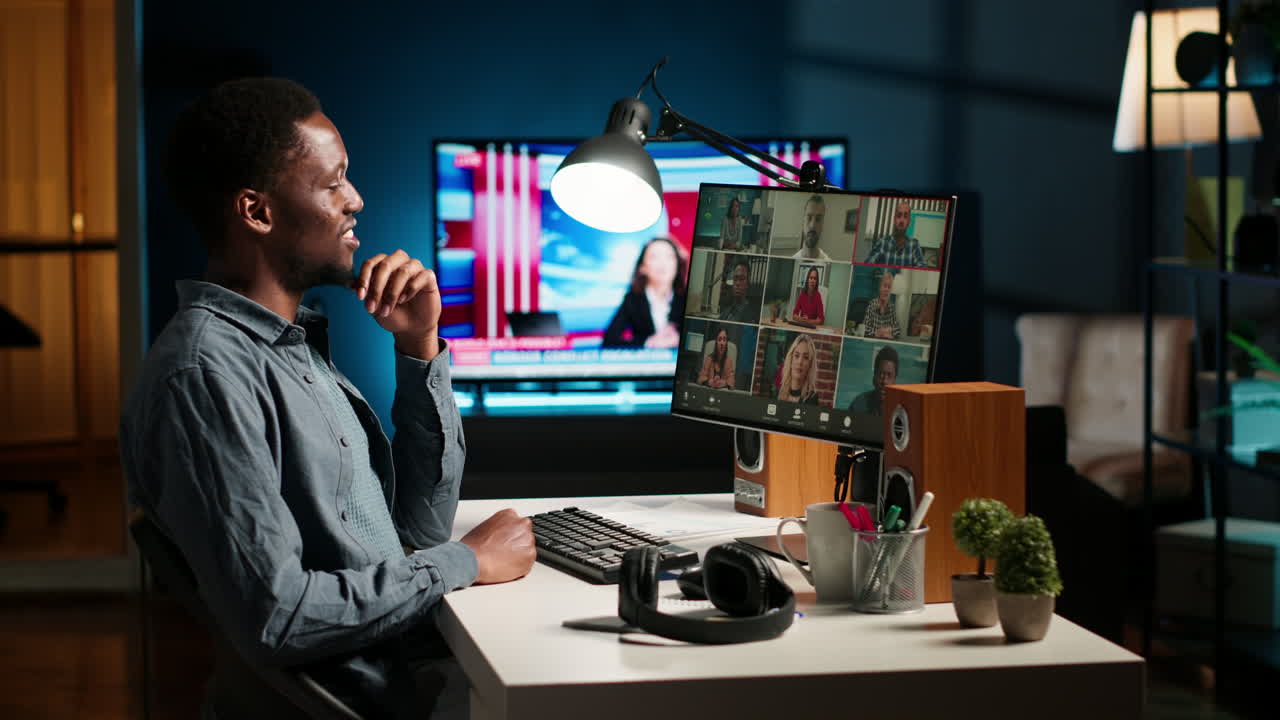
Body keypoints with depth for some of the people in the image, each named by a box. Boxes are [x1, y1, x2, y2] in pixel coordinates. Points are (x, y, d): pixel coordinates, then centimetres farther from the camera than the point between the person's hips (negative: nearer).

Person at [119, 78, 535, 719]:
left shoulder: (296, 342, 12)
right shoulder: (205, 374, -19)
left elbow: (419, 526, 14)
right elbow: (273, 617, -25)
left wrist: (420, 348, 3)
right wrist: (466, 563, -13)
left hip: (415, 652, 9)